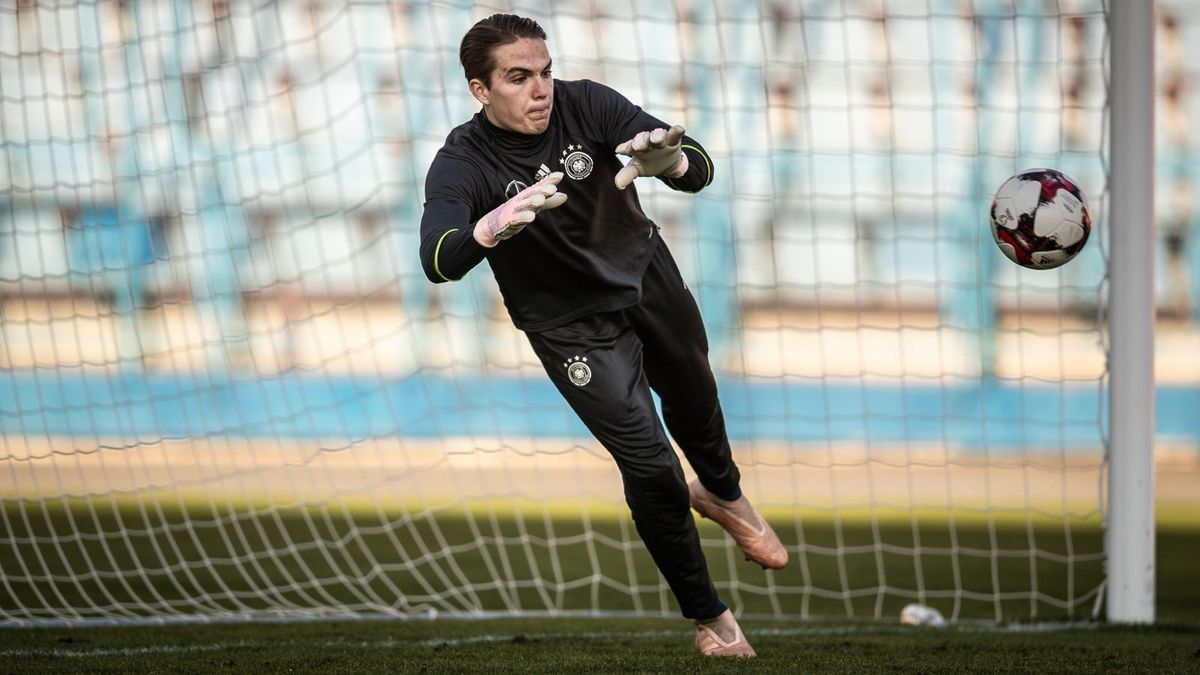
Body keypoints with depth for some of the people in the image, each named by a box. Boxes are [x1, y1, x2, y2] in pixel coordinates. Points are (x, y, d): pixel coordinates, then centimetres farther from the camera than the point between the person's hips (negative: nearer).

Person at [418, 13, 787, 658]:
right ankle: (709, 617, 10)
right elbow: (438, 259, -45)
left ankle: (723, 495, 61)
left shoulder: (584, 104, -22)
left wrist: (670, 162, -53)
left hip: (647, 277, 3)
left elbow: (699, 168, -28)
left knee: (695, 408, 25)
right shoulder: (462, 164, -26)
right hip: (573, 326, -3)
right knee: (650, 466, -10)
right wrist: (498, 223, -65)